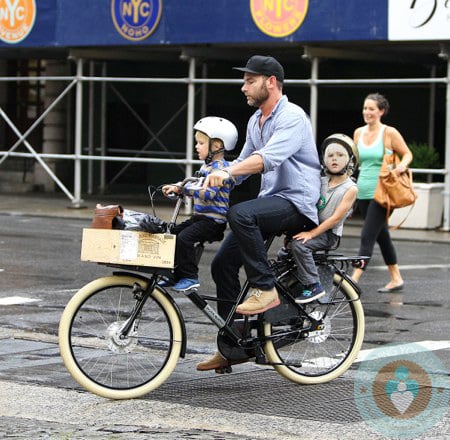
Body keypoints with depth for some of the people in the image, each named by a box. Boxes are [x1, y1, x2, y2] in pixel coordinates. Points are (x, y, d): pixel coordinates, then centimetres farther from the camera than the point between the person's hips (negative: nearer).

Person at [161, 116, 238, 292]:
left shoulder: (220, 168, -16)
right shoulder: (207, 166, 16)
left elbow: (208, 192, -28)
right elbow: (196, 187, 25)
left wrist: (183, 188, -26)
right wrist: (175, 187, 10)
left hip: (214, 220, -10)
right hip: (199, 216, 10)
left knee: (184, 237, -26)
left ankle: (190, 277, -16)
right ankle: (175, 275, 14)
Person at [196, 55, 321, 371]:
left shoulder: (292, 117, -14)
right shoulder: (255, 122, 15)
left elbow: (269, 157, -29)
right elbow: (243, 163, 22)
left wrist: (226, 172, -40)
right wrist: (206, 180, 9)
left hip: (296, 203, -9)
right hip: (270, 200, 9)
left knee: (240, 213, -35)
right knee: (223, 264, 0)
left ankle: (265, 289, -23)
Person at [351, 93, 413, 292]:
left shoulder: (389, 133, -6)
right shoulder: (359, 133, 10)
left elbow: (407, 154, 1)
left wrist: (403, 165, -19)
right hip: (363, 192, 7)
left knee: (367, 237, -12)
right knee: (381, 235, 14)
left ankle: (354, 280, -15)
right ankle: (396, 279, 25)